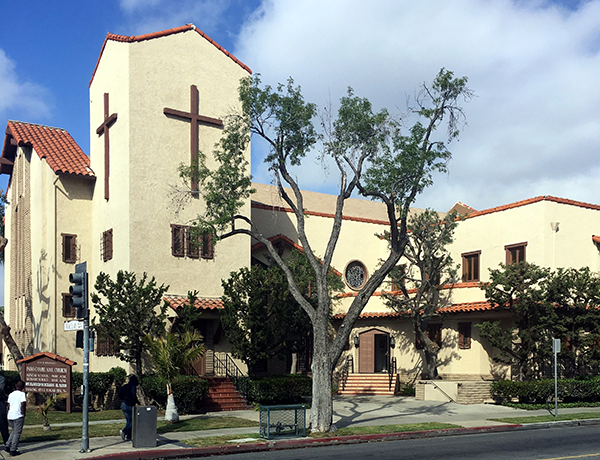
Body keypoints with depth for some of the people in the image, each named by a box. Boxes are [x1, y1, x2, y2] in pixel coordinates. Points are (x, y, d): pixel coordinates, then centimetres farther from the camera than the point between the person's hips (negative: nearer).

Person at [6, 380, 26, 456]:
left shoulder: (10, 394, 13)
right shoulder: (22, 394, -6)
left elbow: (9, 406, 15)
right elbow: (23, 405, -15)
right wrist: (23, 414, -6)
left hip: (10, 416, 6)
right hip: (18, 416, -6)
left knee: (14, 431, 23)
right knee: (17, 433, 1)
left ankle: (8, 446, 16)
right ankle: (13, 451, 0)